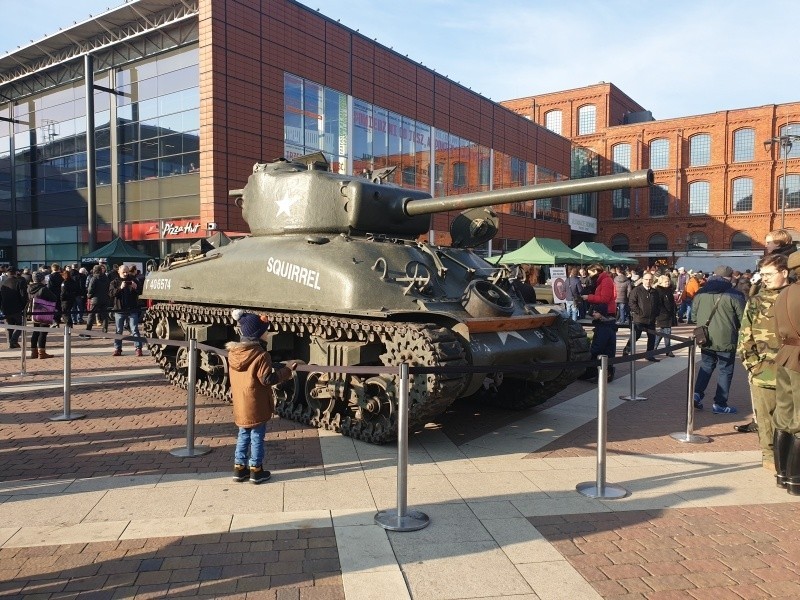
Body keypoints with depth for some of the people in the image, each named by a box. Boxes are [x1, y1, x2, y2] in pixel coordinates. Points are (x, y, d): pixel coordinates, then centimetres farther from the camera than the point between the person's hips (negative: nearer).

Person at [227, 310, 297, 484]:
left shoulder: (232, 352, 0)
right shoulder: (261, 355, -21)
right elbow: (267, 379, -18)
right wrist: (287, 371, -8)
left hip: (240, 404, 6)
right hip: (256, 405, -6)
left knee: (243, 435, 18)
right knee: (257, 437, 6)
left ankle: (239, 468, 24)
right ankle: (256, 470, 14)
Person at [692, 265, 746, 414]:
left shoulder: (701, 293, 0)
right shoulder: (734, 295, -12)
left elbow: (694, 312, 10)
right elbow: (742, 318, -7)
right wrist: (733, 327, 12)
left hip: (705, 338, 4)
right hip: (726, 339, -4)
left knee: (706, 365, 21)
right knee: (725, 370, 7)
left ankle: (697, 393, 9)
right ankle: (720, 404, 10)